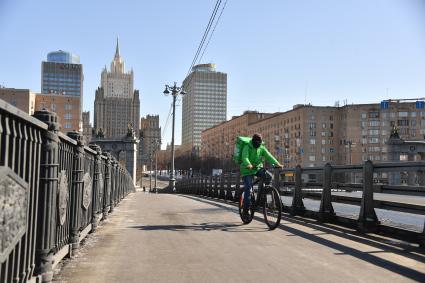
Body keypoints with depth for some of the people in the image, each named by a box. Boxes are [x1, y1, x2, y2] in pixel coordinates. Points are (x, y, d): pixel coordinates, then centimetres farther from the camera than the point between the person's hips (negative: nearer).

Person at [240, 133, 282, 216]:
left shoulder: (262, 148, 2)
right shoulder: (247, 148, -11)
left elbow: (269, 156, -9)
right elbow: (245, 158, -29)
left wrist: (277, 163, -26)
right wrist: (249, 165, -50)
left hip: (258, 168, 4)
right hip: (247, 170, -4)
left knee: (269, 176, -23)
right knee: (248, 189, -10)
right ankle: (245, 210, 0)